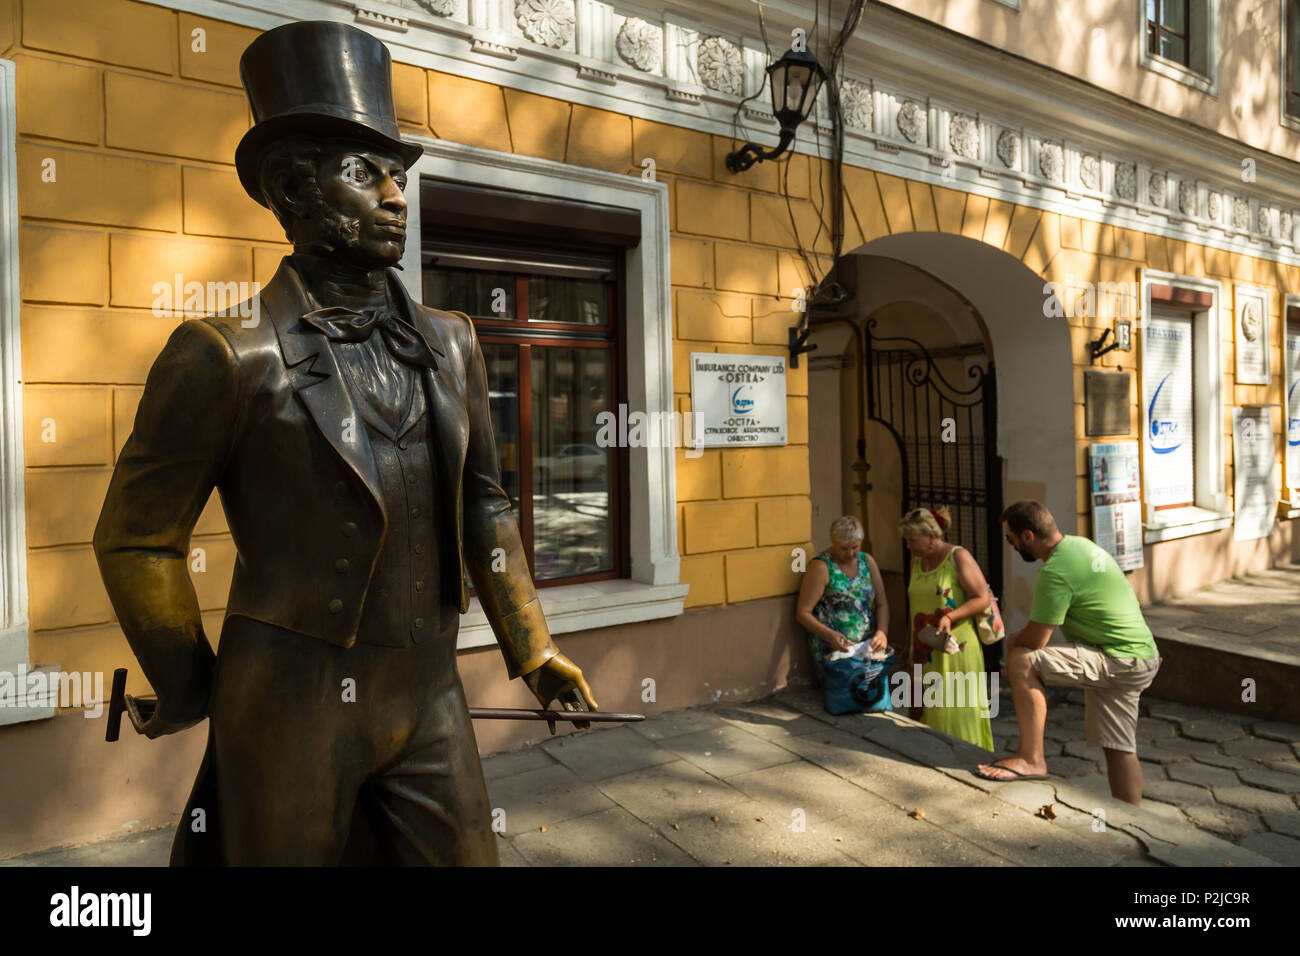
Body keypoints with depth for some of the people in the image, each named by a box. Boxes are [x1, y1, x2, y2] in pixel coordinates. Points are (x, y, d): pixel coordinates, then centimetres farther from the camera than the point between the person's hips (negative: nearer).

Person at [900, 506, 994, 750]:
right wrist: (910, 648, 19)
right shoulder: (916, 561, 12)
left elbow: (982, 599, -9)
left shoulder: (958, 557, -7)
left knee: (958, 713, -4)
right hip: (925, 653, 6)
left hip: (954, 650, -6)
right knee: (925, 716, 4)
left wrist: (950, 616, -22)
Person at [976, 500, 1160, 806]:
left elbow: (1035, 640, -19)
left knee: (1020, 662, -22)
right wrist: (1022, 636, 12)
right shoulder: (1080, 543, 8)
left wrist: (1013, 641, 3)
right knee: (1119, 749, 16)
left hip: (1119, 660, -10)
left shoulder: (1055, 573, -23)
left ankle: (1031, 758, -14)